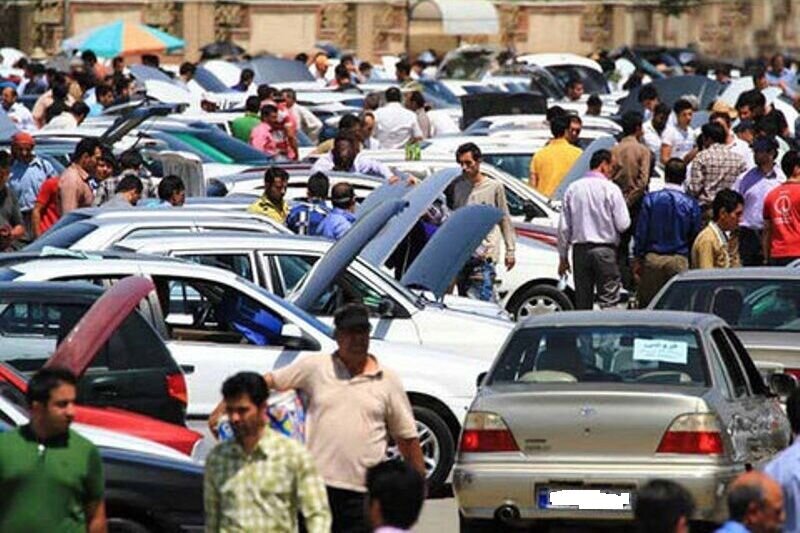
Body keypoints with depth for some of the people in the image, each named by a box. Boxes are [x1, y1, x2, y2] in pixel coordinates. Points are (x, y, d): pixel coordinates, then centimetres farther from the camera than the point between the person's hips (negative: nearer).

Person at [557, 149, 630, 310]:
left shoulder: (573, 189, 6)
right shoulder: (610, 189, -7)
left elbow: (564, 227, 7)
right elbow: (623, 224, -8)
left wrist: (563, 257, 14)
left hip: (580, 250, 4)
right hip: (605, 251, -4)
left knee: (582, 303, 8)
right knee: (609, 302, -3)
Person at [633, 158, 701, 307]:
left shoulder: (651, 199, -5)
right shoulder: (690, 204, -5)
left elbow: (641, 232, -2)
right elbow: (695, 235, 1)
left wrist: (637, 259, 6)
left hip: (653, 258, 0)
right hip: (679, 260, 0)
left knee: (646, 302, 7)